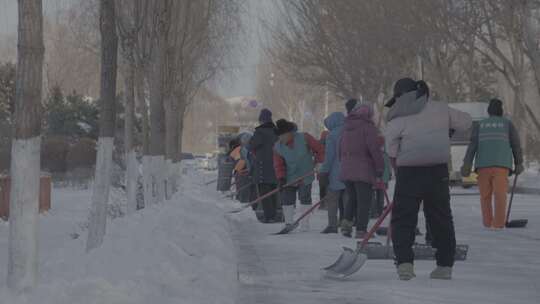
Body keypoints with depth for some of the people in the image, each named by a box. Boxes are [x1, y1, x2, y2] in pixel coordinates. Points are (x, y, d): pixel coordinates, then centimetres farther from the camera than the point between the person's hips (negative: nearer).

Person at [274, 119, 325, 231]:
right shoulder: (278, 147, -6)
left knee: (305, 199, -1)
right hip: (289, 178, 3)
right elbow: (278, 165, -7)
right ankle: (289, 223, 18)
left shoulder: (304, 138, -13)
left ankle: (305, 225, 7)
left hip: (306, 176, -3)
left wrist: (317, 162, -6)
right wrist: (281, 178, -19)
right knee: (287, 199, 2)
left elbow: (320, 149, -5)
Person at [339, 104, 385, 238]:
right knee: (364, 201, -1)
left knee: (352, 198, 20)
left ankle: (347, 221, 3)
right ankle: (361, 230, -3)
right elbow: (375, 150, -14)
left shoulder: (346, 127, 15)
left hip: (346, 171, 7)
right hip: (364, 172, -7)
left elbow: (340, 150, 20)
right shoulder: (368, 127, -8)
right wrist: (379, 171, -10)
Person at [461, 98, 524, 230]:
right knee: (500, 194, -7)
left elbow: (472, 145, 4)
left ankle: (487, 223, 10)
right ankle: (498, 223, -16)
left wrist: (467, 164, -2)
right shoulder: (508, 124, 13)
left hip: (483, 164, 2)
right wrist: (519, 163, 16)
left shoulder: (480, 125, 15)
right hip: (501, 164, -2)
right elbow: (516, 145, 9)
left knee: (485, 195, 9)